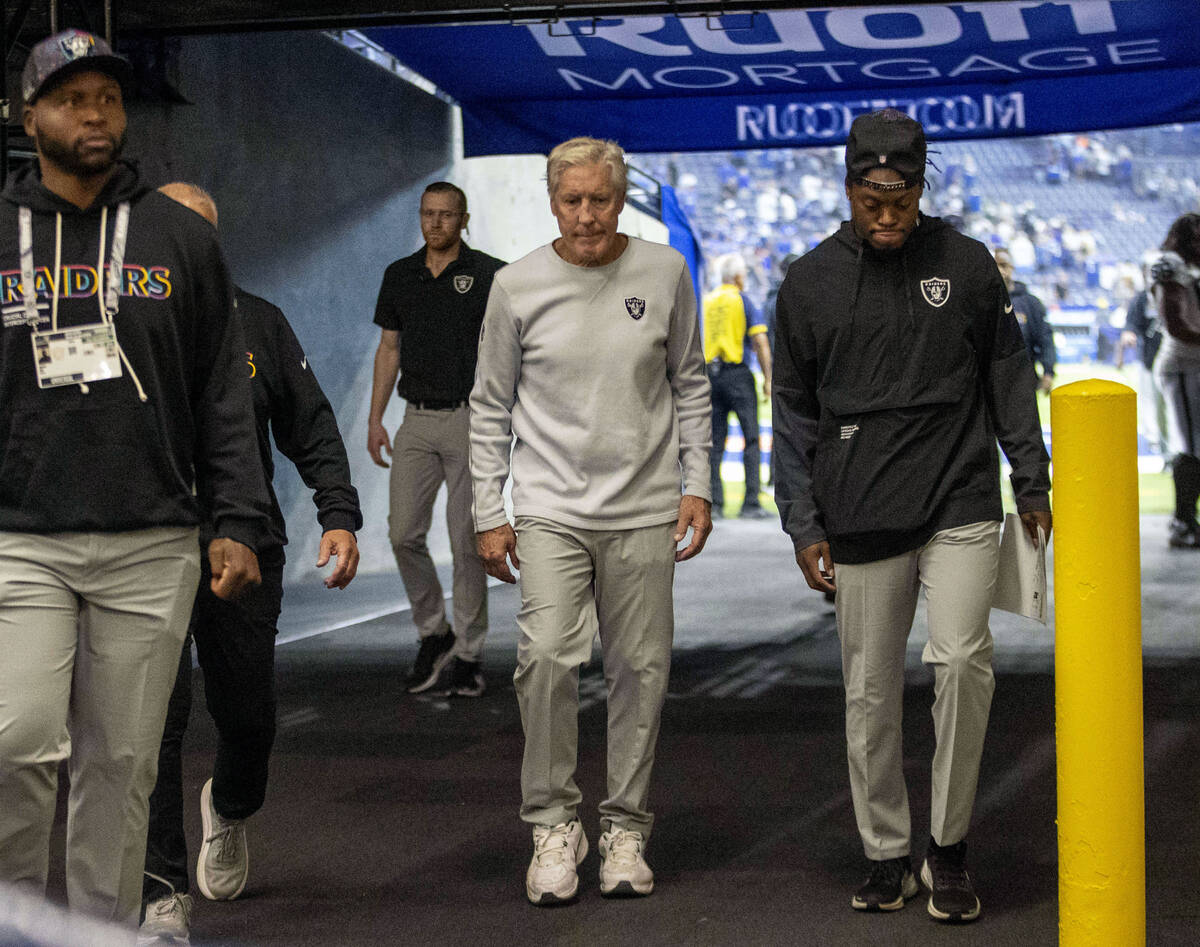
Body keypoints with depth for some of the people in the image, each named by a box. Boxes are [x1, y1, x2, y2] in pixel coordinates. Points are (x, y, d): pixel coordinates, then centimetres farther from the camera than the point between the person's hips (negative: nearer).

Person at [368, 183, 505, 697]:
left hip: (470, 421, -4)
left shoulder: (489, 275, -4)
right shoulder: (399, 275, 8)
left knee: (467, 542, -2)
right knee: (404, 534, -3)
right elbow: (389, 349, 14)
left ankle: (469, 655, 8)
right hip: (418, 422, 4)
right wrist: (375, 419, 8)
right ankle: (433, 633, 16)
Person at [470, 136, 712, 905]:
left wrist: (697, 485, 4)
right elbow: (491, 407, 7)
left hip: (645, 510, 1)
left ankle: (625, 828, 16)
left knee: (641, 670, 3)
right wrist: (489, 513, 3)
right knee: (548, 656, -16)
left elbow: (690, 386, 12)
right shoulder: (518, 285, 1)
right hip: (551, 509, -1)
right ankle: (554, 824, 0)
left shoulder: (664, 273, 4)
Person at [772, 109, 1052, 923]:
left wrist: (1032, 484, 7)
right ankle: (887, 855, 20)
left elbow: (1009, 376, 12)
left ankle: (949, 847, -2)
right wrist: (804, 525, 2)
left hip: (960, 505, -1)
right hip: (861, 521, 1)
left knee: (962, 658, -17)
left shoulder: (967, 264, 5)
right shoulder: (810, 284, 5)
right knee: (872, 695, 5)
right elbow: (794, 413, 8)